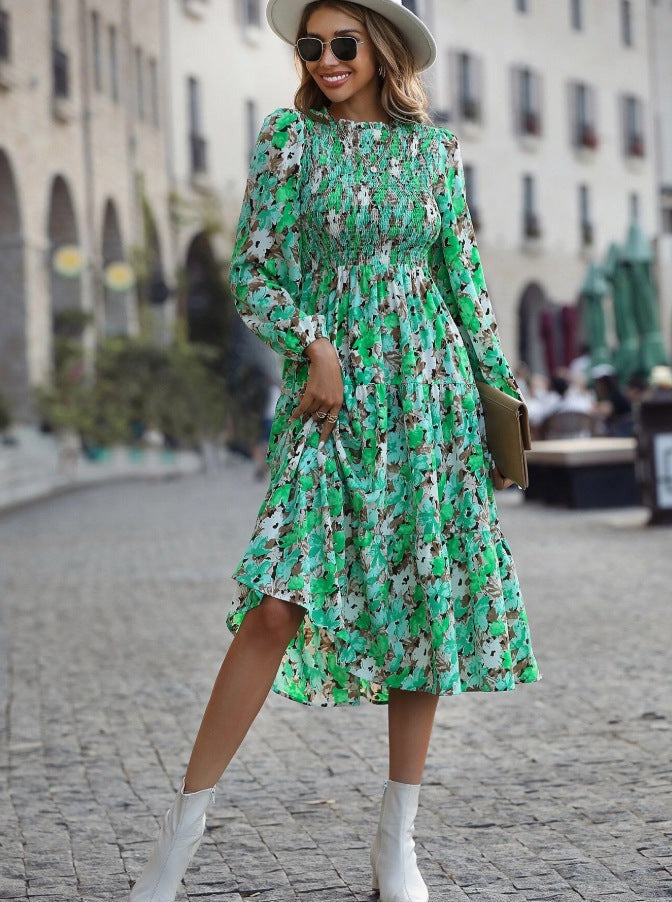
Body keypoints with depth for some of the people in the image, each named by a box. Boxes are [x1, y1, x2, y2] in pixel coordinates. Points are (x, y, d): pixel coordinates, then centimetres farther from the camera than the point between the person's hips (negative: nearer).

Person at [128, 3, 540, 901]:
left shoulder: (435, 147, 9)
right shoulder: (290, 138, 3)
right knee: (281, 603, -14)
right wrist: (317, 345, -15)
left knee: (425, 601, 2)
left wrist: (501, 390, 11)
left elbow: (465, 279, 13)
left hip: (429, 396, 3)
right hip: (330, 395, -3)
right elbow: (253, 273, 0)